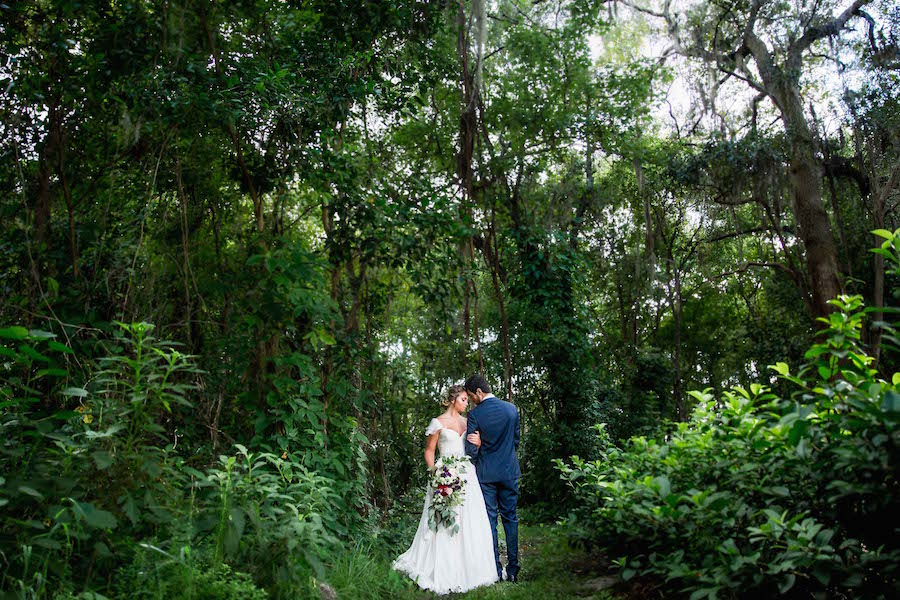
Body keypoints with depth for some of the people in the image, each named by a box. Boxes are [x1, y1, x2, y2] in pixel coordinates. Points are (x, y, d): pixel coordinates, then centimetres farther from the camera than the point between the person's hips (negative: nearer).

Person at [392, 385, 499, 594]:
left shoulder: (467, 422, 14)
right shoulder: (438, 422, 0)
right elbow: (429, 451, 2)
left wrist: (478, 442, -4)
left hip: (467, 475, 5)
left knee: (470, 523, 3)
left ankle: (468, 568, 14)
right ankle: (444, 571, 3)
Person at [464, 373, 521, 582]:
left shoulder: (474, 414, -14)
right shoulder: (511, 408, -2)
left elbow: (471, 451, -11)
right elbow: (516, 441, 7)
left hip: (486, 473, -3)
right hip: (509, 471, 3)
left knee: (490, 521, 6)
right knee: (510, 519, 12)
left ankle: (495, 571, 11)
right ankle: (513, 570, 16)